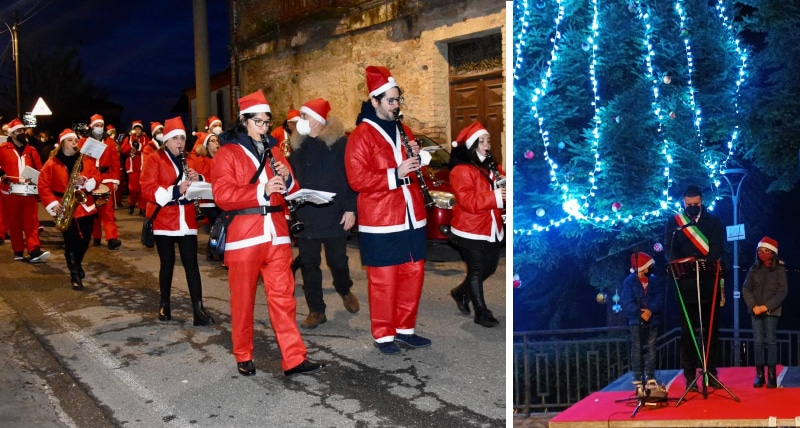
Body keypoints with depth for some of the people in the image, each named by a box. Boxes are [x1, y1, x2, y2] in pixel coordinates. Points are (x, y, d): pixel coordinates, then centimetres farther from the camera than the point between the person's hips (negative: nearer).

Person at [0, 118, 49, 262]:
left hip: (30, 192, 1)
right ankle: (18, 252, 12)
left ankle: (34, 251, -13)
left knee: (32, 222, -6)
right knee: (14, 223, 5)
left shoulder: (32, 150, 12)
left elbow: (39, 171, 12)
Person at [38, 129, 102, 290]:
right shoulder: (52, 163, -3)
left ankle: (76, 265, 37)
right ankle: (75, 275, 6)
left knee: (85, 240, 10)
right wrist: (53, 204, -15)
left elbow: (97, 177, 1)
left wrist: (86, 181, -20)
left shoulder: (86, 160, 6)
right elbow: (43, 186, -5)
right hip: (66, 209, -3)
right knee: (71, 242, -5)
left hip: (85, 206, 3)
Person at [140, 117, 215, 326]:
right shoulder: (153, 159, -2)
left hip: (187, 220, 3)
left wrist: (197, 180, -7)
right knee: (167, 263, 6)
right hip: (164, 221, -3)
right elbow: (147, 190, -14)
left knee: (191, 263, -2)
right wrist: (175, 191, -26)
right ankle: (164, 304, 24)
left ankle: (198, 309, -5)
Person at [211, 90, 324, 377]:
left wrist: (287, 179, -6)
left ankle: (294, 359, 2)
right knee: (243, 298, 7)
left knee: (283, 296, 1)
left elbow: (292, 191, 17)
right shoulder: (227, 153, -1)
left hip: (276, 233, 4)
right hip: (243, 235, -4)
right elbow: (222, 196, -13)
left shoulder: (273, 151, 16)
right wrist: (261, 191, -23)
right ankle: (243, 356, 22)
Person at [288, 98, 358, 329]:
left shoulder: (340, 143, -6)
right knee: (309, 264, 6)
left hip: (334, 215, -4)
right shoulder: (298, 145, 8)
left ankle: (345, 291, 40)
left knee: (337, 261, 9)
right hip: (305, 216, 4)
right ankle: (316, 310, 17)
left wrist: (351, 209, -11)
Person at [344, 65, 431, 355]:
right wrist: (395, 173, -21)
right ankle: (383, 335, 14)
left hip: (411, 217, 7)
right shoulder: (361, 135, -7)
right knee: (383, 279, 0)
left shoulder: (403, 130, 15)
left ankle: (405, 328, 25)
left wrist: (416, 159, 2)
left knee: (413, 274, 11)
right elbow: (356, 179, -16)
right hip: (380, 221, -7)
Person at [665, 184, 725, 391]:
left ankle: (711, 372, 15)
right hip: (686, 285, -1)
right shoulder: (674, 222, 7)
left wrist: (705, 262, -24)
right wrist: (680, 264, -21)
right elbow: (670, 250, 0)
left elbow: (717, 247, -4)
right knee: (687, 332, 1)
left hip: (709, 284, 1)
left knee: (711, 330, 7)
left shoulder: (713, 221, 9)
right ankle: (690, 375, 6)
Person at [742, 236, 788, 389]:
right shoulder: (754, 269, 8)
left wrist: (766, 307, -15)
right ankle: (759, 375, 5)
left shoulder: (780, 269, 0)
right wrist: (754, 306, -11)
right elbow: (746, 289, 3)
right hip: (756, 310, 2)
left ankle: (772, 375, 2)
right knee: (758, 342, 0)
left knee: (771, 341, -3)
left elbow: (782, 292, -7)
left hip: (772, 310, -2)